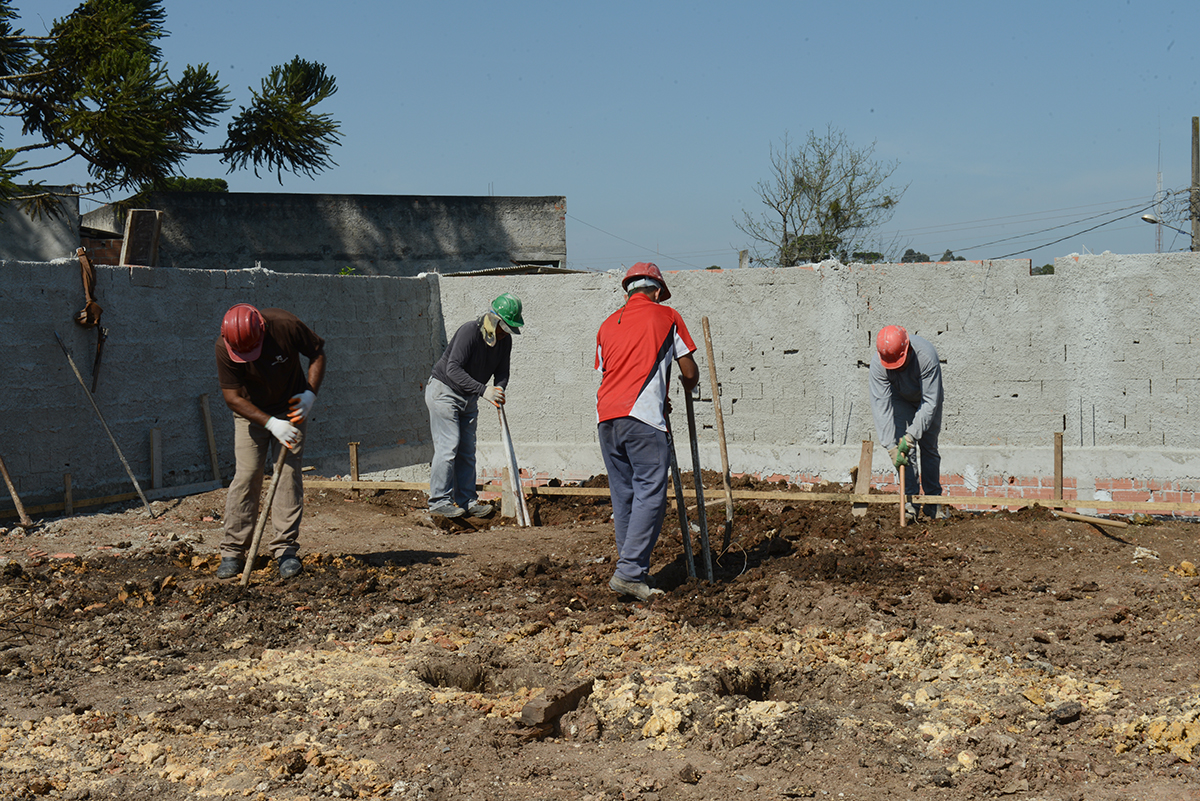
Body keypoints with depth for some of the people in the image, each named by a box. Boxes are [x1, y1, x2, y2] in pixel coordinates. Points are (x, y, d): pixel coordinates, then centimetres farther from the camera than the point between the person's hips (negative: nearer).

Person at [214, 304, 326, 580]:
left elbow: (317, 351, -8)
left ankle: (286, 549, -1)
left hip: (291, 408, 0)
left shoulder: (286, 325, -26)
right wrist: (271, 423, -28)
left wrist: (310, 393, -19)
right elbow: (232, 397, -20)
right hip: (250, 412, 0)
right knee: (246, 475, -8)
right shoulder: (224, 347, -25)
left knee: (289, 473, -6)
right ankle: (233, 552, -3)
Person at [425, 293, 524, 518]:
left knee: (467, 450, 7)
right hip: (444, 392, -8)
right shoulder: (469, 331, -26)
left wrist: (499, 391, -19)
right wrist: (483, 390, -39)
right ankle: (439, 500, -7)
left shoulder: (505, 340, -2)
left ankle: (466, 500, 12)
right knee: (448, 446, -12)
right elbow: (453, 369, -32)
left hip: (468, 398, 8)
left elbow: (502, 372, 5)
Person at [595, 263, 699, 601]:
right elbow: (690, 373, 11)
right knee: (651, 494, -6)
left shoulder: (608, 324, 24)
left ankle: (634, 572, 13)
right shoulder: (667, 316, 11)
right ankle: (629, 572, -15)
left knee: (623, 497, 10)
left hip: (606, 416, 6)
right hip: (642, 419, -6)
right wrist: (686, 389, 35)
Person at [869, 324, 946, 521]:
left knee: (928, 446, -1)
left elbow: (930, 401, -36)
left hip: (926, 396, -1)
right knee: (901, 444, -14)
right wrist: (891, 446, -40)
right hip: (900, 398, 1)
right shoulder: (878, 363, -34)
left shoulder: (926, 355, -39)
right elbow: (881, 406, -34)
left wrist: (912, 435, -43)